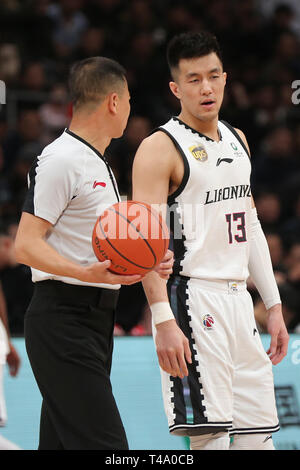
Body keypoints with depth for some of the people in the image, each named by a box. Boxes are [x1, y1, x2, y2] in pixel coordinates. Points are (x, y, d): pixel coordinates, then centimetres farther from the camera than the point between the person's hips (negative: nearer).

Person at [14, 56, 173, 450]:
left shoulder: (98, 163, 21)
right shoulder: (60, 160, -11)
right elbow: (27, 245, -16)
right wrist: (88, 274, -29)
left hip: (95, 320, 10)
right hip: (63, 319, -10)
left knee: (60, 442, 8)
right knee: (103, 443, -17)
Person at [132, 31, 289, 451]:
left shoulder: (237, 140, 15)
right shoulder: (160, 148, -9)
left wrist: (273, 305, 17)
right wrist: (164, 321, -24)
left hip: (239, 300, 8)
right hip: (192, 299, -8)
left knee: (259, 437, 6)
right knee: (211, 435, -12)